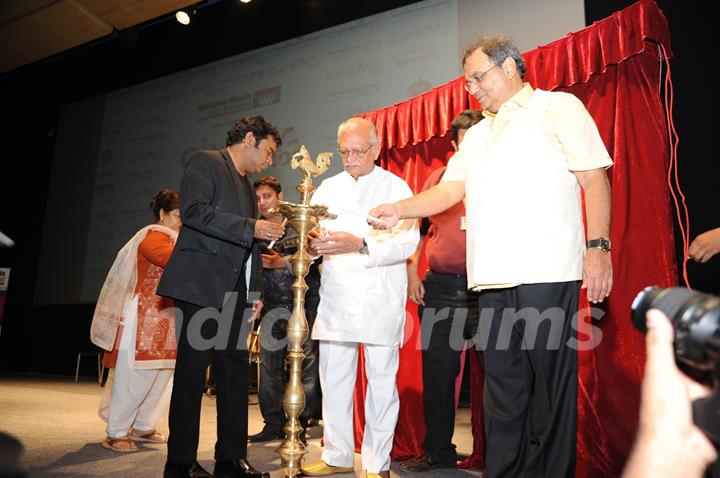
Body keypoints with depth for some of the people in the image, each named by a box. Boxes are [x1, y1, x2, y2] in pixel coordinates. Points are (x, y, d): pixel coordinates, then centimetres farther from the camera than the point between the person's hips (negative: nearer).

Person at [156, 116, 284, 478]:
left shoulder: (246, 186, 23)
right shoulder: (206, 163, 0)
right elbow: (193, 210, -18)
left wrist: (255, 291, 17)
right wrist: (250, 227, -19)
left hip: (234, 293, 8)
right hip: (201, 286, -8)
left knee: (235, 371, 7)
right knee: (192, 371, -2)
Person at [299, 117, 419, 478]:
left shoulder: (395, 188, 2)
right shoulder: (328, 188, 15)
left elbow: (407, 242, -10)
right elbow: (310, 234, 10)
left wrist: (360, 245, -24)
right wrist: (313, 244, -14)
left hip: (379, 300, -3)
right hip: (335, 297, 4)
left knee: (381, 380, 2)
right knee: (333, 379, 9)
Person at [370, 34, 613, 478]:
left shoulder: (557, 107, 6)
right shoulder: (477, 135, 24)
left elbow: (594, 178, -2)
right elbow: (450, 190, 14)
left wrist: (598, 246, -12)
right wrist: (400, 209, -2)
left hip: (547, 273, -6)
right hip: (495, 277, 6)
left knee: (550, 380, 1)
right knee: (502, 383, 10)